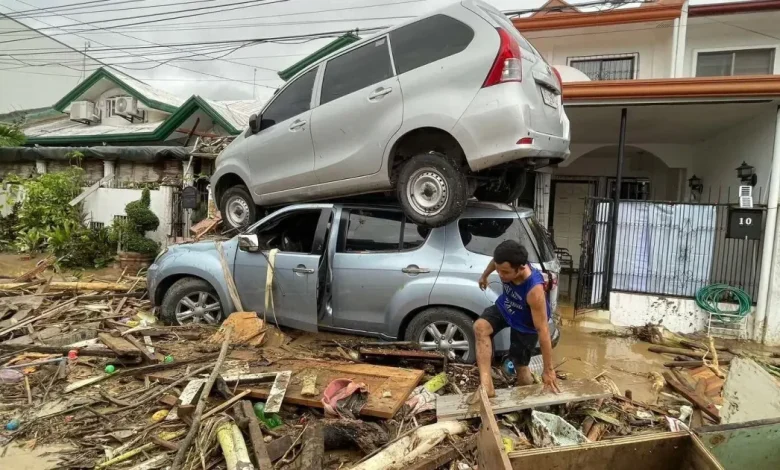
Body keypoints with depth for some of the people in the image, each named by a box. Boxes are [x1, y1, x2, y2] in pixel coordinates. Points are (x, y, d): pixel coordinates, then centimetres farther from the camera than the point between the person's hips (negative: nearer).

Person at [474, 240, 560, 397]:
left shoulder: (534, 290, -44)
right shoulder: (506, 265, -29)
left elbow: (542, 330, -38)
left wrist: (548, 370, -31)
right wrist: (484, 276, 19)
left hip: (525, 324, -4)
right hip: (504, 307, 5)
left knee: (520, 365, 4)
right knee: (480, 327, -23)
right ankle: (486, 384, -26)